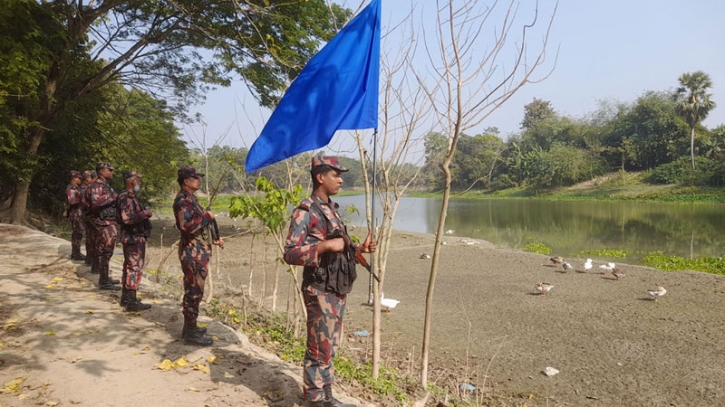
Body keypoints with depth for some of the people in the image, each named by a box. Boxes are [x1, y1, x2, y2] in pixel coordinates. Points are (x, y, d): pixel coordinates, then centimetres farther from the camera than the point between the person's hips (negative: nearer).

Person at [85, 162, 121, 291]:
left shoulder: (105, 186, 16)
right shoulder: (96, 187, -14)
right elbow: (95, 202, -30)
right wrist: (111, 198, -23)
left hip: (109, 223, 10)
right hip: (103, 224, -10)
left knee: (104, 252, 16)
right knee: (104, 253, -7)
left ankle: (104, 278, 25)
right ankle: (104, 282, -2)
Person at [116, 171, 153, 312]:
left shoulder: (129, 196, 14)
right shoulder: (126, 198, -18)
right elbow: (127, 218, -28)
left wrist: (143, 214, 9)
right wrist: (144, 213, -20)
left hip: (133, 237, 11)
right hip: (134, 238, -11)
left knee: (129, 267, 16)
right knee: (135, 268, -7)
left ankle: (125, 297, 26)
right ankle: (131, 301, -4)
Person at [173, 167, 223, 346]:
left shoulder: (191, 198, 16)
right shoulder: (183, 200, -16)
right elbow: (187, 226, -29)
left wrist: (214, 239, 16)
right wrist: (207, 217, -17)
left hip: (199, 251, 10)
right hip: (193, 252, -10)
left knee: (194, 290, 17)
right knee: (194, 291, -4)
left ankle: (190, 326, 27)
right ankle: (191, 332, 3)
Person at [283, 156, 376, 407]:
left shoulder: (331, 209, 13)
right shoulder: (305, 212, -15)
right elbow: (290, 253, -22)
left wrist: (359, 249, 6)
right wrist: (325, 245, -26)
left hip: (338, 291, 9)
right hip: (321, 292, -9)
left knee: (330, 348, 17)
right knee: (319, 350, 1)